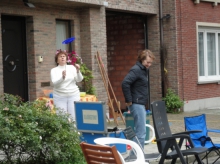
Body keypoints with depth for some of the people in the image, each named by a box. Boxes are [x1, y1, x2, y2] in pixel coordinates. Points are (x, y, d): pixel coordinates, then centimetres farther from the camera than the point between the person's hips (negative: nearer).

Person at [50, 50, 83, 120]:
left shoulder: (72, 68, 6)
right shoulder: (54, 70, 4)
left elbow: (79, 79, -3)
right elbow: (54, 82, -12)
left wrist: (78, 71, -22)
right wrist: (62, 77, -31)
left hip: (73, 95, 1)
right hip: (59, 97, -1)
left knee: (74, 117, -3)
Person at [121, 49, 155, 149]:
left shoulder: (143, 70, 16)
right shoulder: (136, 70, -14)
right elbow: (125, 83, -25)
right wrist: (129, 100, -20)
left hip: (141, 104, 10)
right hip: (136, 104, -10)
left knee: (139, 131, 13)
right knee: (141, 132, -8)